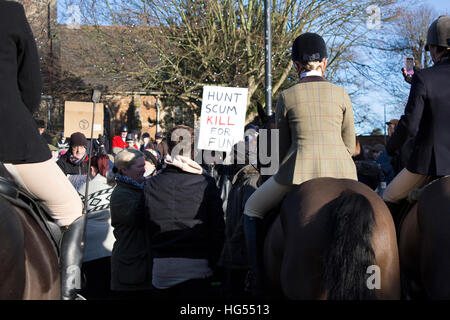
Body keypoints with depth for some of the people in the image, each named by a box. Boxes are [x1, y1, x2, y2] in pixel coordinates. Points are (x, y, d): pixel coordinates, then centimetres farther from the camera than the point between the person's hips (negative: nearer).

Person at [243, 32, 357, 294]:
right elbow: (350, 145, 12)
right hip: (342, 170, 3)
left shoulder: (287, 97, 6)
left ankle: (259, 276, 15)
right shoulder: (341, 94, 10)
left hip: (300, 168, -2)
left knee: (252, 209, 20)